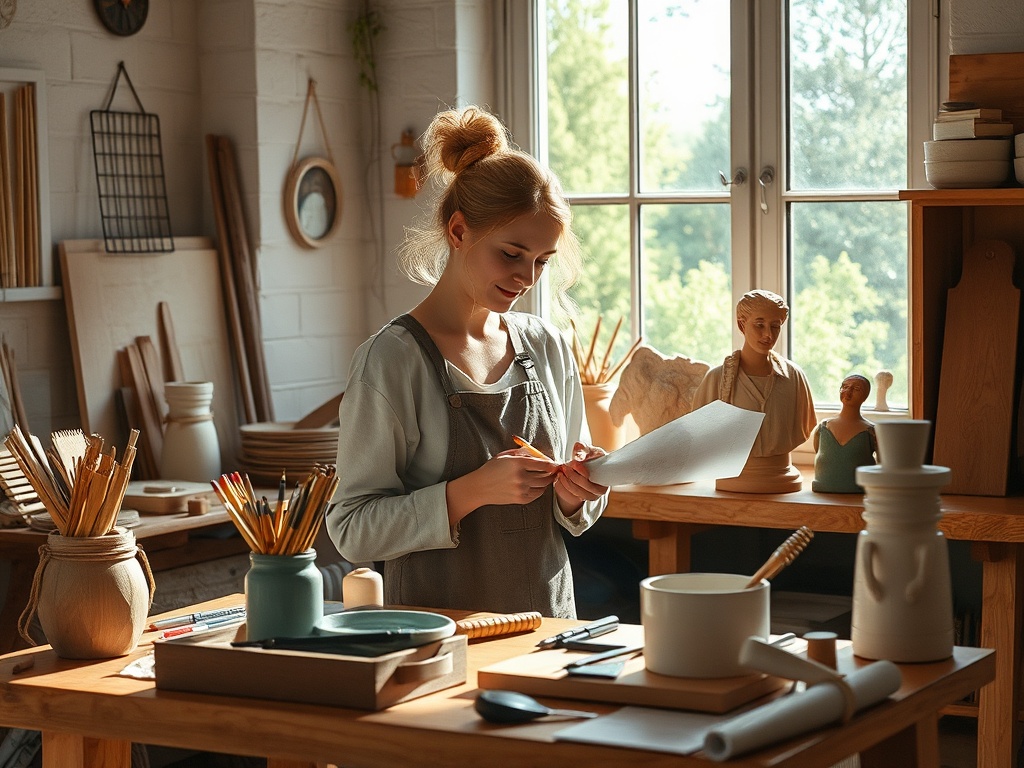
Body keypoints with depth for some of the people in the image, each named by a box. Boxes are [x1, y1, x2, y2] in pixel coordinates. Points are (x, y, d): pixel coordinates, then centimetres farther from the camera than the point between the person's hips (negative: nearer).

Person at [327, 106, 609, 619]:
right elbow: (353, 530, -10)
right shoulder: (391, 359, -7)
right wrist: (472, 491, -19)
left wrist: (574, 494, -3)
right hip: (437, 628, -4)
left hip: (547, 623, 5)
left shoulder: (547, 349, 9)